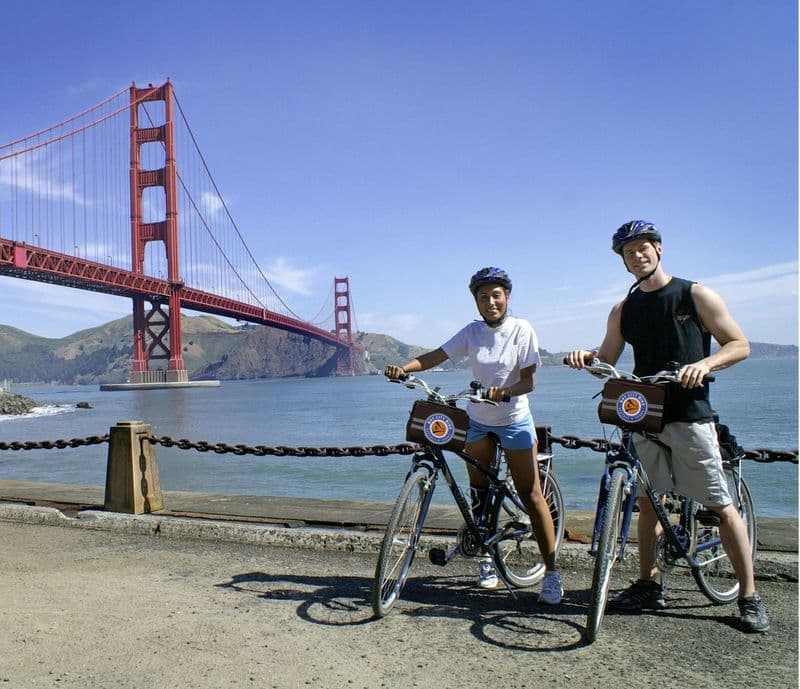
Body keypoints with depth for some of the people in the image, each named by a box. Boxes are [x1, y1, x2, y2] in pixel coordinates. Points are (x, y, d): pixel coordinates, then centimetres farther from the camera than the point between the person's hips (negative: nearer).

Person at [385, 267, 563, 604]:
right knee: (478, 493, 9)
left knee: (530, 494, -4)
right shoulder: (472, 332, -4)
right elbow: (437, 355, -13)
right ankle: (486, 558, 27)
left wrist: (504, 392, -35)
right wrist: (401, 368, -29)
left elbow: (529, 380, -14)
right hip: (478, 421, 3)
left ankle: (551, 572, 5)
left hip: (514, 421, -3)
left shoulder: (522, 330, -11)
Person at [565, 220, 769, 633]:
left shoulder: (696, 296, 0)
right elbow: (607, 360, 12)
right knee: (647, 502, 9)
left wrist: (705, 363, -19)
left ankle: (749, 596, 11)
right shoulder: (623, 310, 11)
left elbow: (740, 345, 0)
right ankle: (648, 585, 20)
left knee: (720, 506, -1)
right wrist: (586, 356, -11)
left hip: (690, 416, -4)